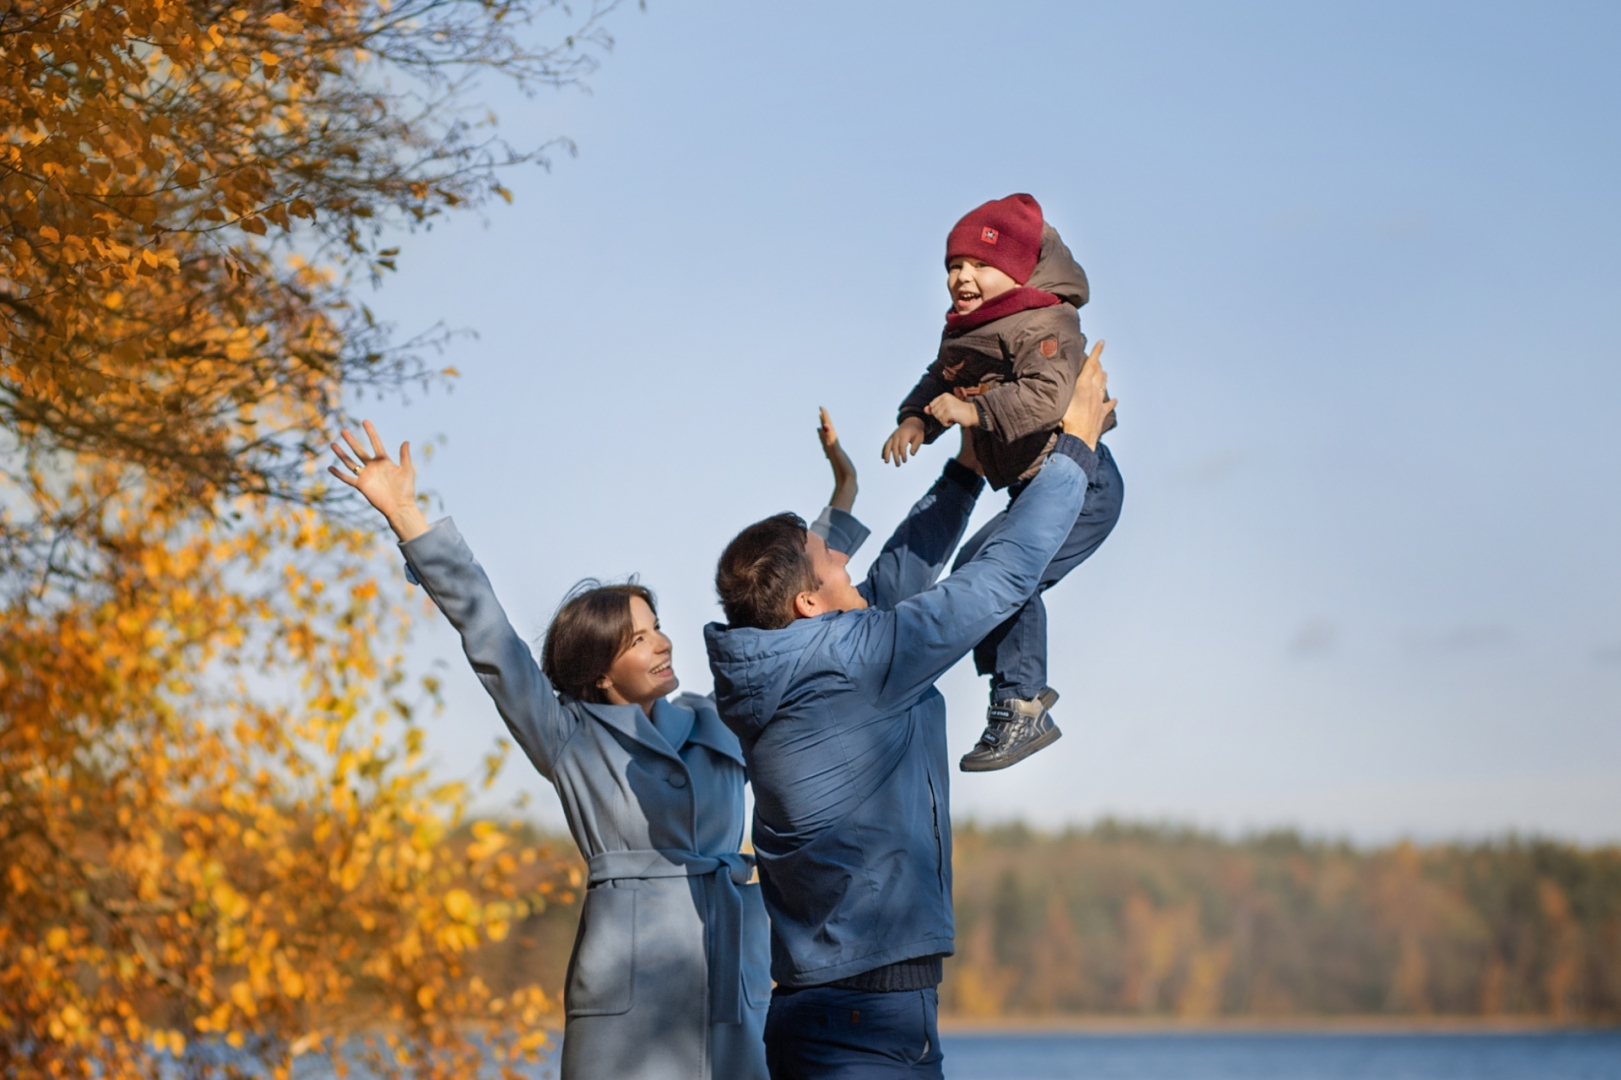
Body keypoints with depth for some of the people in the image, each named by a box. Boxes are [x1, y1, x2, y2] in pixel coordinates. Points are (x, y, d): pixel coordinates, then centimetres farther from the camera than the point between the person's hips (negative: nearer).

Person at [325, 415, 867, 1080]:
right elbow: (487, 636, 0)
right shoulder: (570, 738, 6)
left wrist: (842, 501, 30)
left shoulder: (716, 726, 17)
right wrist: (406, 518, -4)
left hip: (733, 986, 4)